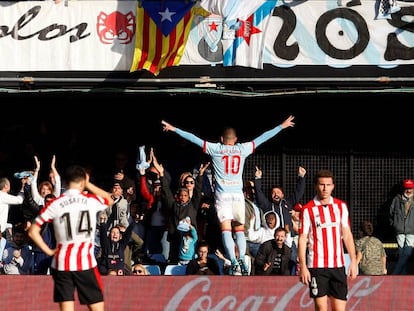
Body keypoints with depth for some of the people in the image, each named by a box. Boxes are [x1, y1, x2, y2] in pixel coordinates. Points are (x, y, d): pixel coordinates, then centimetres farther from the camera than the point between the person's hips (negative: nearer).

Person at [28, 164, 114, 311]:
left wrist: (49, 251, 5)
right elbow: (110, 200, 24)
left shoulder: (55, 204, 0)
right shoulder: (91, 200, 0)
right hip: (86, 262, -1)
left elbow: (33, 231, -2)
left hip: (61, 263, 1)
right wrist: (88, 185, 23)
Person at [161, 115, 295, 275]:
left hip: (222, 194, -2)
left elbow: (194, 139, 5)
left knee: (226, 229, -6)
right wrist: (282, 126, 25)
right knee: (240, 229, 8)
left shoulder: (215, 148, 4)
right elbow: (263, 137, 16)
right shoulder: (243, 149, 8)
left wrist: (174, 129, 12)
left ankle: (233, 261, -21)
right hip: (238, 194, 2)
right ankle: (242, 258, -12)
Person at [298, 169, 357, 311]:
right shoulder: (308, 209, -1)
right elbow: (302, 239, -2)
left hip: (338, 265, 3)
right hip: (316, 266, -3)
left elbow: (347, 235, 8)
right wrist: (303, 266, -9)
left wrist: (353, 261, 1)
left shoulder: (341, 206, 8)